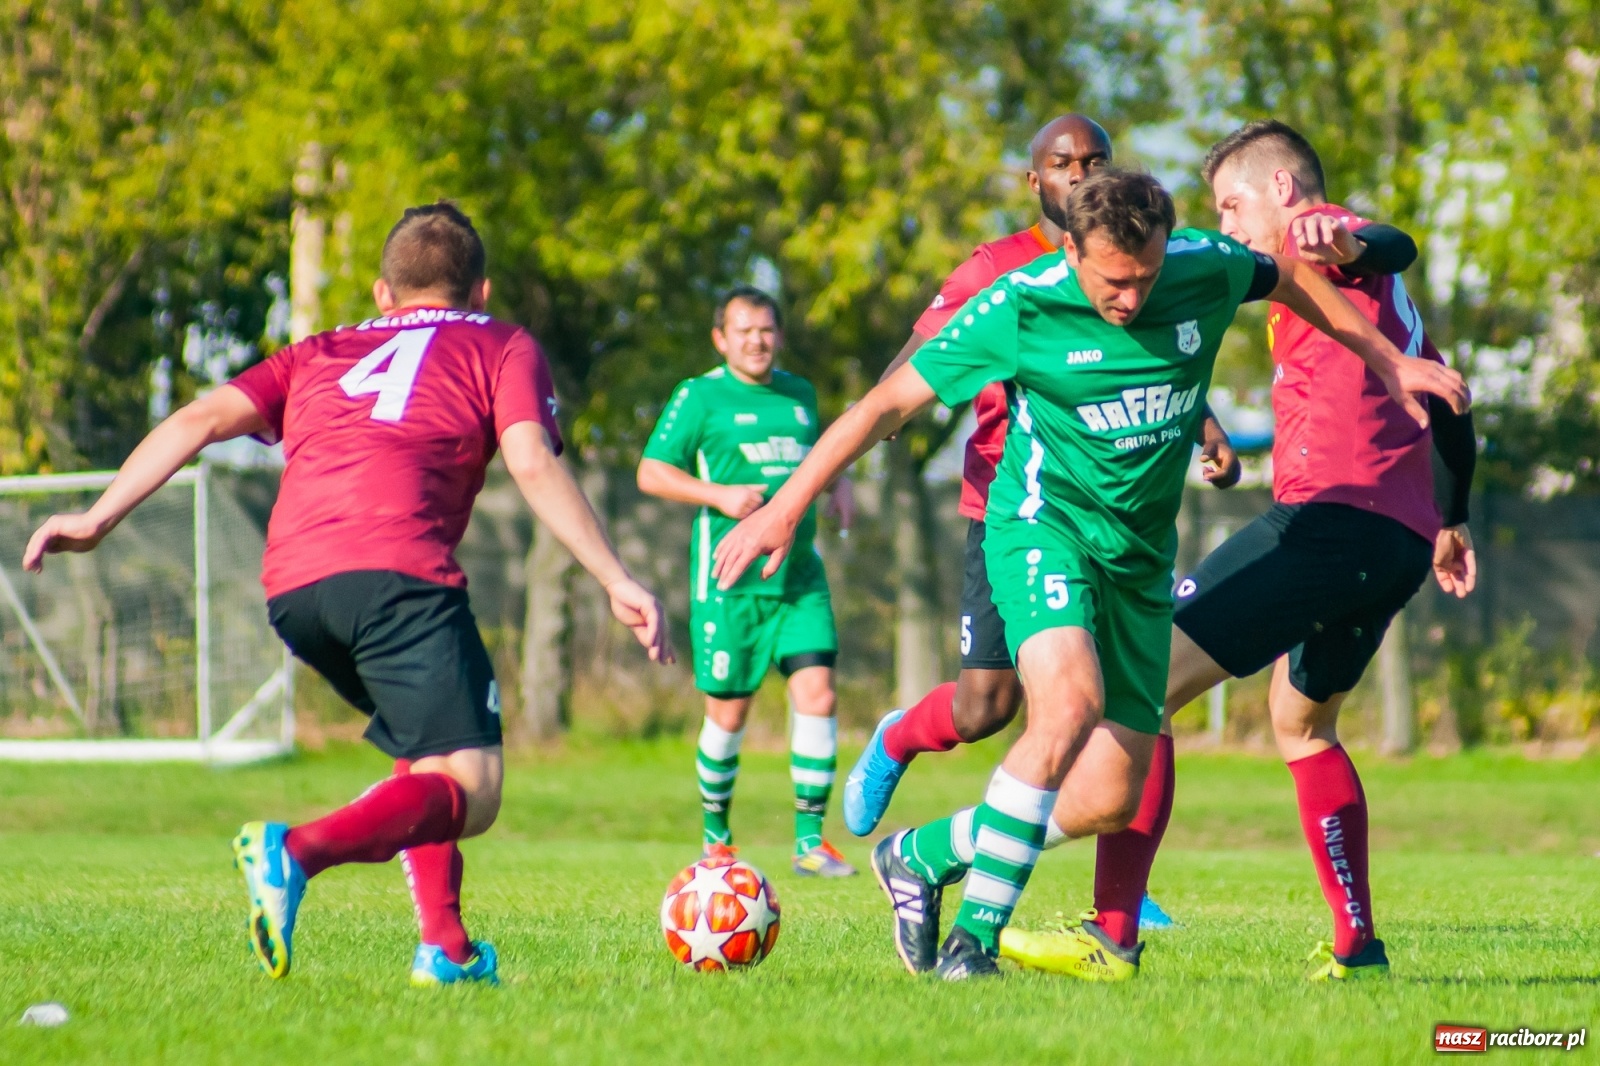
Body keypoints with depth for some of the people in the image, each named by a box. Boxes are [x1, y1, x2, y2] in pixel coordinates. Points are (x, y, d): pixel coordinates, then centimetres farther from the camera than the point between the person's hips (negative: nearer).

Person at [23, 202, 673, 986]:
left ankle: (444, 946, 13)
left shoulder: (321, 354, 32)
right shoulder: (501, 348, 22)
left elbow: (204, 419, 18)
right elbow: (532, 463, 4)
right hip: (397, 569, -5)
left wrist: (98, 521, 13)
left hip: (291, 584, 5)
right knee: (470, 789, -9)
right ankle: (297, 851, -33)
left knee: (426, 758, 26)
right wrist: (617, 583, 0)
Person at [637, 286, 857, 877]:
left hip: (799, 576, 4)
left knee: (816, 692, -12)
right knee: (728, 714, 2)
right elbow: (651, 473, -4)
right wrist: (719, 495, -17)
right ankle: (716, 836, 24)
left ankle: (810, 838, -8)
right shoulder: (700, 396, -2)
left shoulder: (800, 394, 14)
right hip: (729, 578, -4)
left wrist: (836, 481, 11)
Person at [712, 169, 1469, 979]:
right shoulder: (1020, 306, -17)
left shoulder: (1204, 268, -9)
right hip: (1045, 524, -5)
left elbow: (1289, 279, 16)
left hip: (1142, 550, 5)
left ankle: (924, 855, 23)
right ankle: (975, 938, -23)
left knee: (1109, 799, 0)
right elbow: (890, 402, -9)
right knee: (1070, 705, -33)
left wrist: (1385, 359, 19)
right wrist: (786, 507, -10)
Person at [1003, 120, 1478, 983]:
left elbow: (1394, 247, -23)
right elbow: (1447, 405, 37)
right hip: (1400, 545, 10)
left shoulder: (1313, 238, 0)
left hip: (1332, 512, -10)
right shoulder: (1384, 295, 29)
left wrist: (1342, 238, -46)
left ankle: (1112, 936, -24)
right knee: (1301, 720, 30)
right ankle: (1357, 946, 24)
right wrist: (1450, 522, 49)